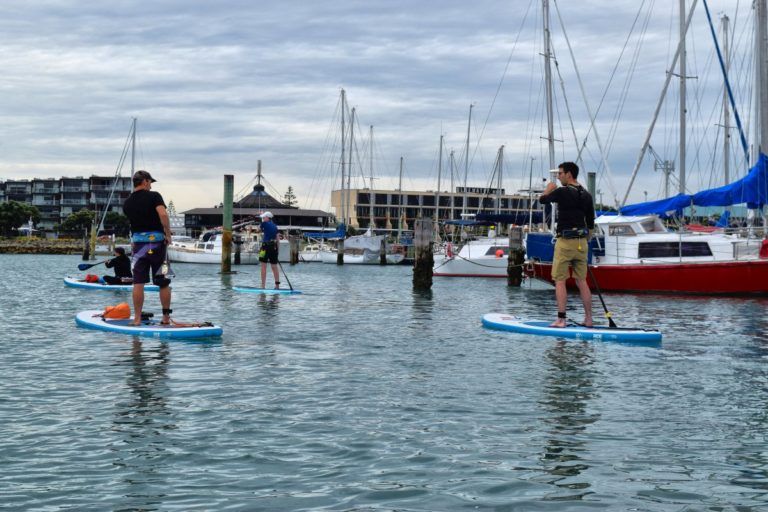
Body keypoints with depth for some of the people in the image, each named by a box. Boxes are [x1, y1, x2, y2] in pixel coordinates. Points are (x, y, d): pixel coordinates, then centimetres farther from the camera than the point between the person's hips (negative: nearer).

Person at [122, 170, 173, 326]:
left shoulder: (127, 203, 9)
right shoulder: (153, 196, -6)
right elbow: (163, 215, -21)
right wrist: (168, 235, -12)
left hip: (138, 243, 3)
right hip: (157, 241, -3)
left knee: (138, 283, 2)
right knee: (163, 283, 6)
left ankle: (137, 319, 0)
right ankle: (166, 318, 11)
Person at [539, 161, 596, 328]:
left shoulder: (562, 192, -12)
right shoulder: (586, 195, 8)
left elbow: (542, 200, 4)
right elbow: (591, 223, 14)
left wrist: (549, 188, 23)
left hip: (565, 241, -6)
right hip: (581, 242, 6)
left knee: (560, 281, -2)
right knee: (582, 281, 12)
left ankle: (561, 319, -7)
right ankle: (588, 319, 13)